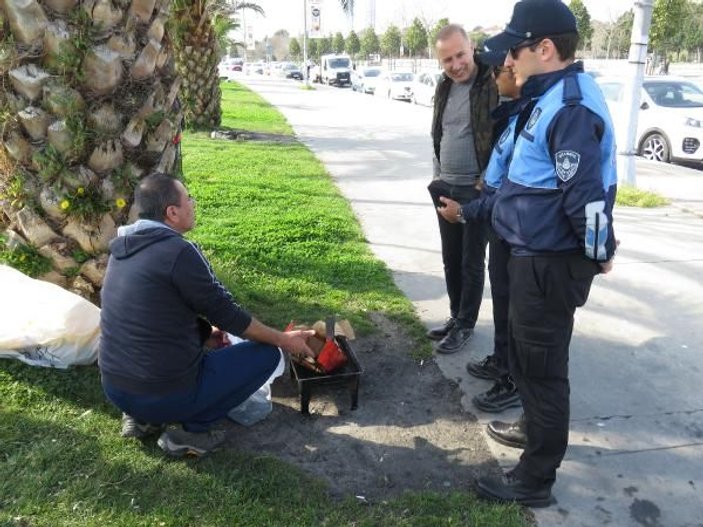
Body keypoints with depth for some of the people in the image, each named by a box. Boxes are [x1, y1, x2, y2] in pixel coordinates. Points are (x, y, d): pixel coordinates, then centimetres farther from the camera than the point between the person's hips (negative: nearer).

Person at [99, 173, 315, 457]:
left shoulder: (122, 248, 6)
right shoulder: (178, 251, -19)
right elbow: (227, 314, -11)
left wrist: (206, 333, 24)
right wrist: (284, 340, 2)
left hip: (114, 388, 8)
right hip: (165, 396, -8)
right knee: (268, 354, 3)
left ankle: (140, 417, 19)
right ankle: (192, 432, 1)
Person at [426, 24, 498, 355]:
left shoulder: (493, 84, -15)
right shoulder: (444, 87, 8)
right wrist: (436, 175, 13)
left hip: (477, 191, -7)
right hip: (445, 188, 7)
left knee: (472, 262, 4)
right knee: (450, 260, 15)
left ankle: (465, 325, 18)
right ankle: (455, 316, 31)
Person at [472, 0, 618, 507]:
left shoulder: (571, 107, -22)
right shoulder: (554, 97, 11)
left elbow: (585, 193, -24)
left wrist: (599, 253, -11)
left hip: (550, 263, -10)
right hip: (536, 255, 10)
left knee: (542, 369, 2)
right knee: (528, 360, 24)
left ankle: (535, 479, 18)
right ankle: (536, 431, 45)